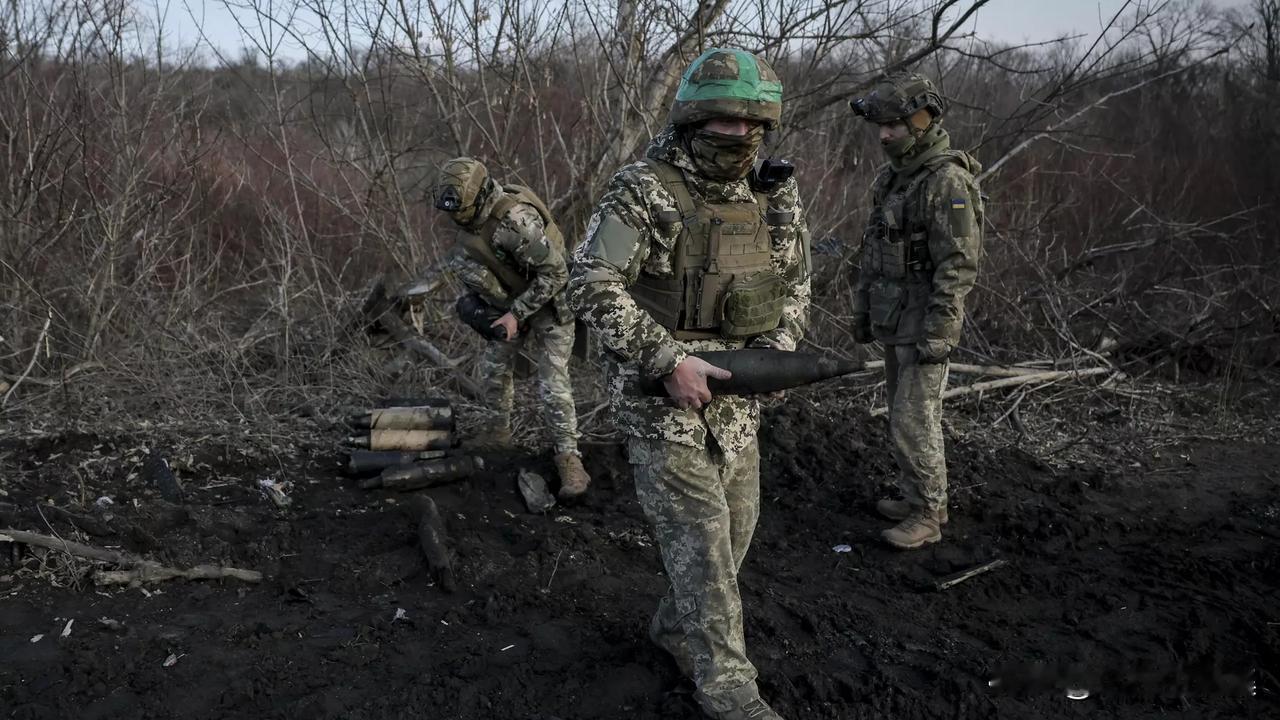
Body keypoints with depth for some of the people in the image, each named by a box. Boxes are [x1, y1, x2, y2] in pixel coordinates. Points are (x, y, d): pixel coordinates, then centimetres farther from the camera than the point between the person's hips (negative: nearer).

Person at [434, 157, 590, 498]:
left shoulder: (516, 220, -34)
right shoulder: (471, 215, -8)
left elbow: (555, 273, -30)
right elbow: (469, 262, 11)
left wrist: (517, 314, -27)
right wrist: (472, 296, -6)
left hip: (548, 305, -8)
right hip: (508, 304, 8)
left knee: (553, 384, -12)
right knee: (494, 368, 15)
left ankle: (569, 459, -4)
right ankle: (499, 431, 37)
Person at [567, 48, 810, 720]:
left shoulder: (777, 195, 4)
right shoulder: (643, 190, -15)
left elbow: (795, 283, 14)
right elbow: (592, 286, -19)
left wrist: (774, 350, -5)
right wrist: (668, 360, -25)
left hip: (734, 394, 7)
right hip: (661, 393, -6)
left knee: (736, 525, 14)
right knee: (700, 534, -3)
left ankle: (676, 626, 37)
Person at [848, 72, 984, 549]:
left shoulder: (948, 183, -18)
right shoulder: (894, 178, 10)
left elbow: (958, 265, -22)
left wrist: (937, 333, -23)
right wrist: (863, 308, 18)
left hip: (926, 322, -9)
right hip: (894, 319, 9)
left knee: (914, 421, -6)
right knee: (905, 415, 15)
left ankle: (927, 516, 6)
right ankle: (919, 497, 28)